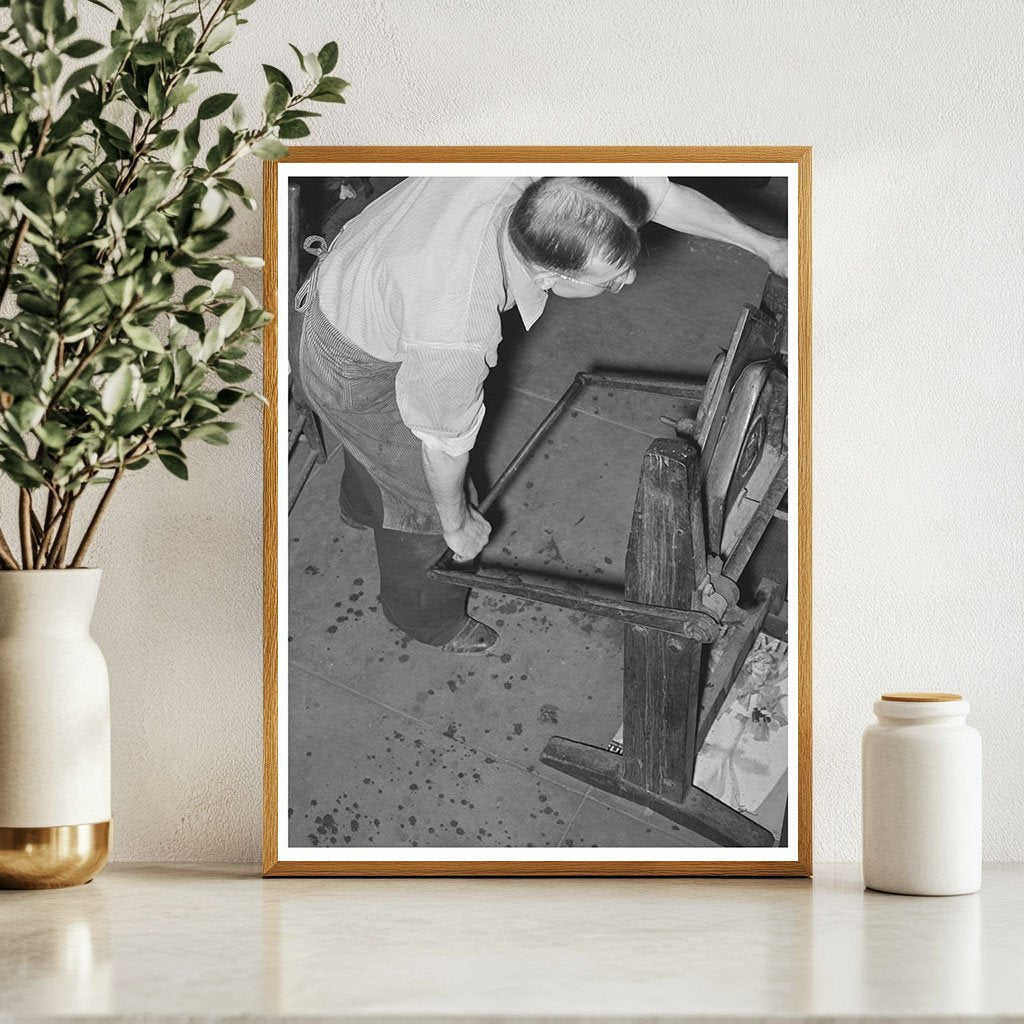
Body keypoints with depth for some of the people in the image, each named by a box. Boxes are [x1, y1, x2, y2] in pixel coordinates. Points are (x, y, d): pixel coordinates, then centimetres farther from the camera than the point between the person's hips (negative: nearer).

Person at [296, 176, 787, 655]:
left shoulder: (540, 170, -31)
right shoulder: (456, 334, -45)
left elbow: (656, 191, -13)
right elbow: (446, 444, -25)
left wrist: (763, 245, -2)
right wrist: (457, 526, -5)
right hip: (357, 371, -7)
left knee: (379, 437, 36)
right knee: (428, 497, 14)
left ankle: (365, 506, 69)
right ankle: (427, 616, 44)